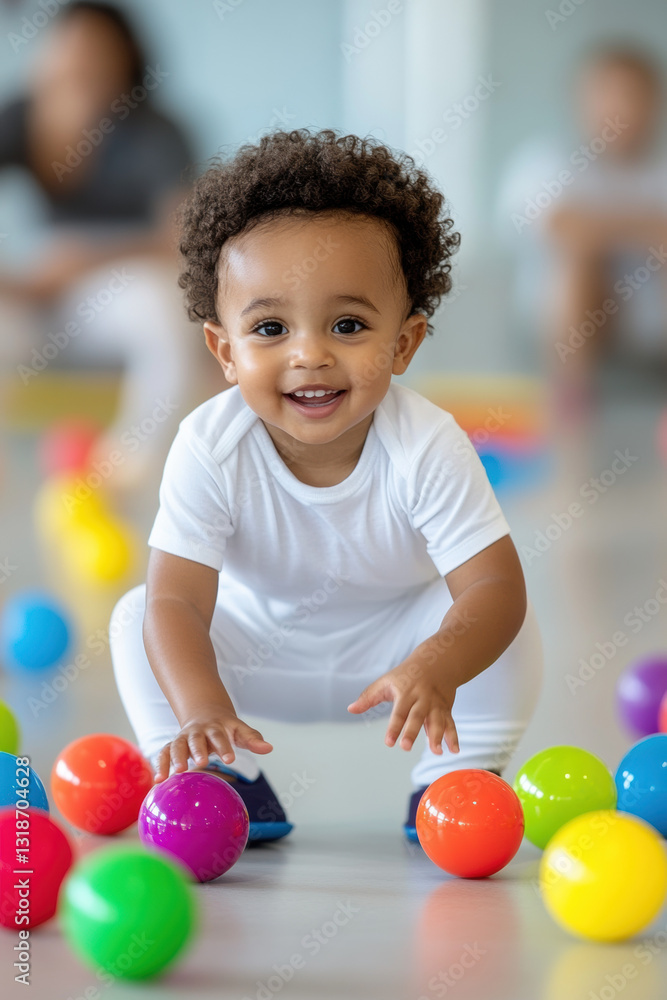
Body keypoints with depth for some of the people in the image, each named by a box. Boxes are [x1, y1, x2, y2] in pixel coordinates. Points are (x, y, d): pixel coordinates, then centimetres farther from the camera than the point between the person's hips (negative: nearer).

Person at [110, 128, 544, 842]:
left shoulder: (426, 448, -30)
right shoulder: (210, 448, -29)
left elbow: (495, 584, -34)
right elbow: (177, 600, -34)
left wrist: (436, 668, -56)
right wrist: (201, 709, -53)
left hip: (391, 644, -1)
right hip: (259, 640, 1)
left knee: (505, 624, -26)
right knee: (135, 618, -21)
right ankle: (223, 780, -10)